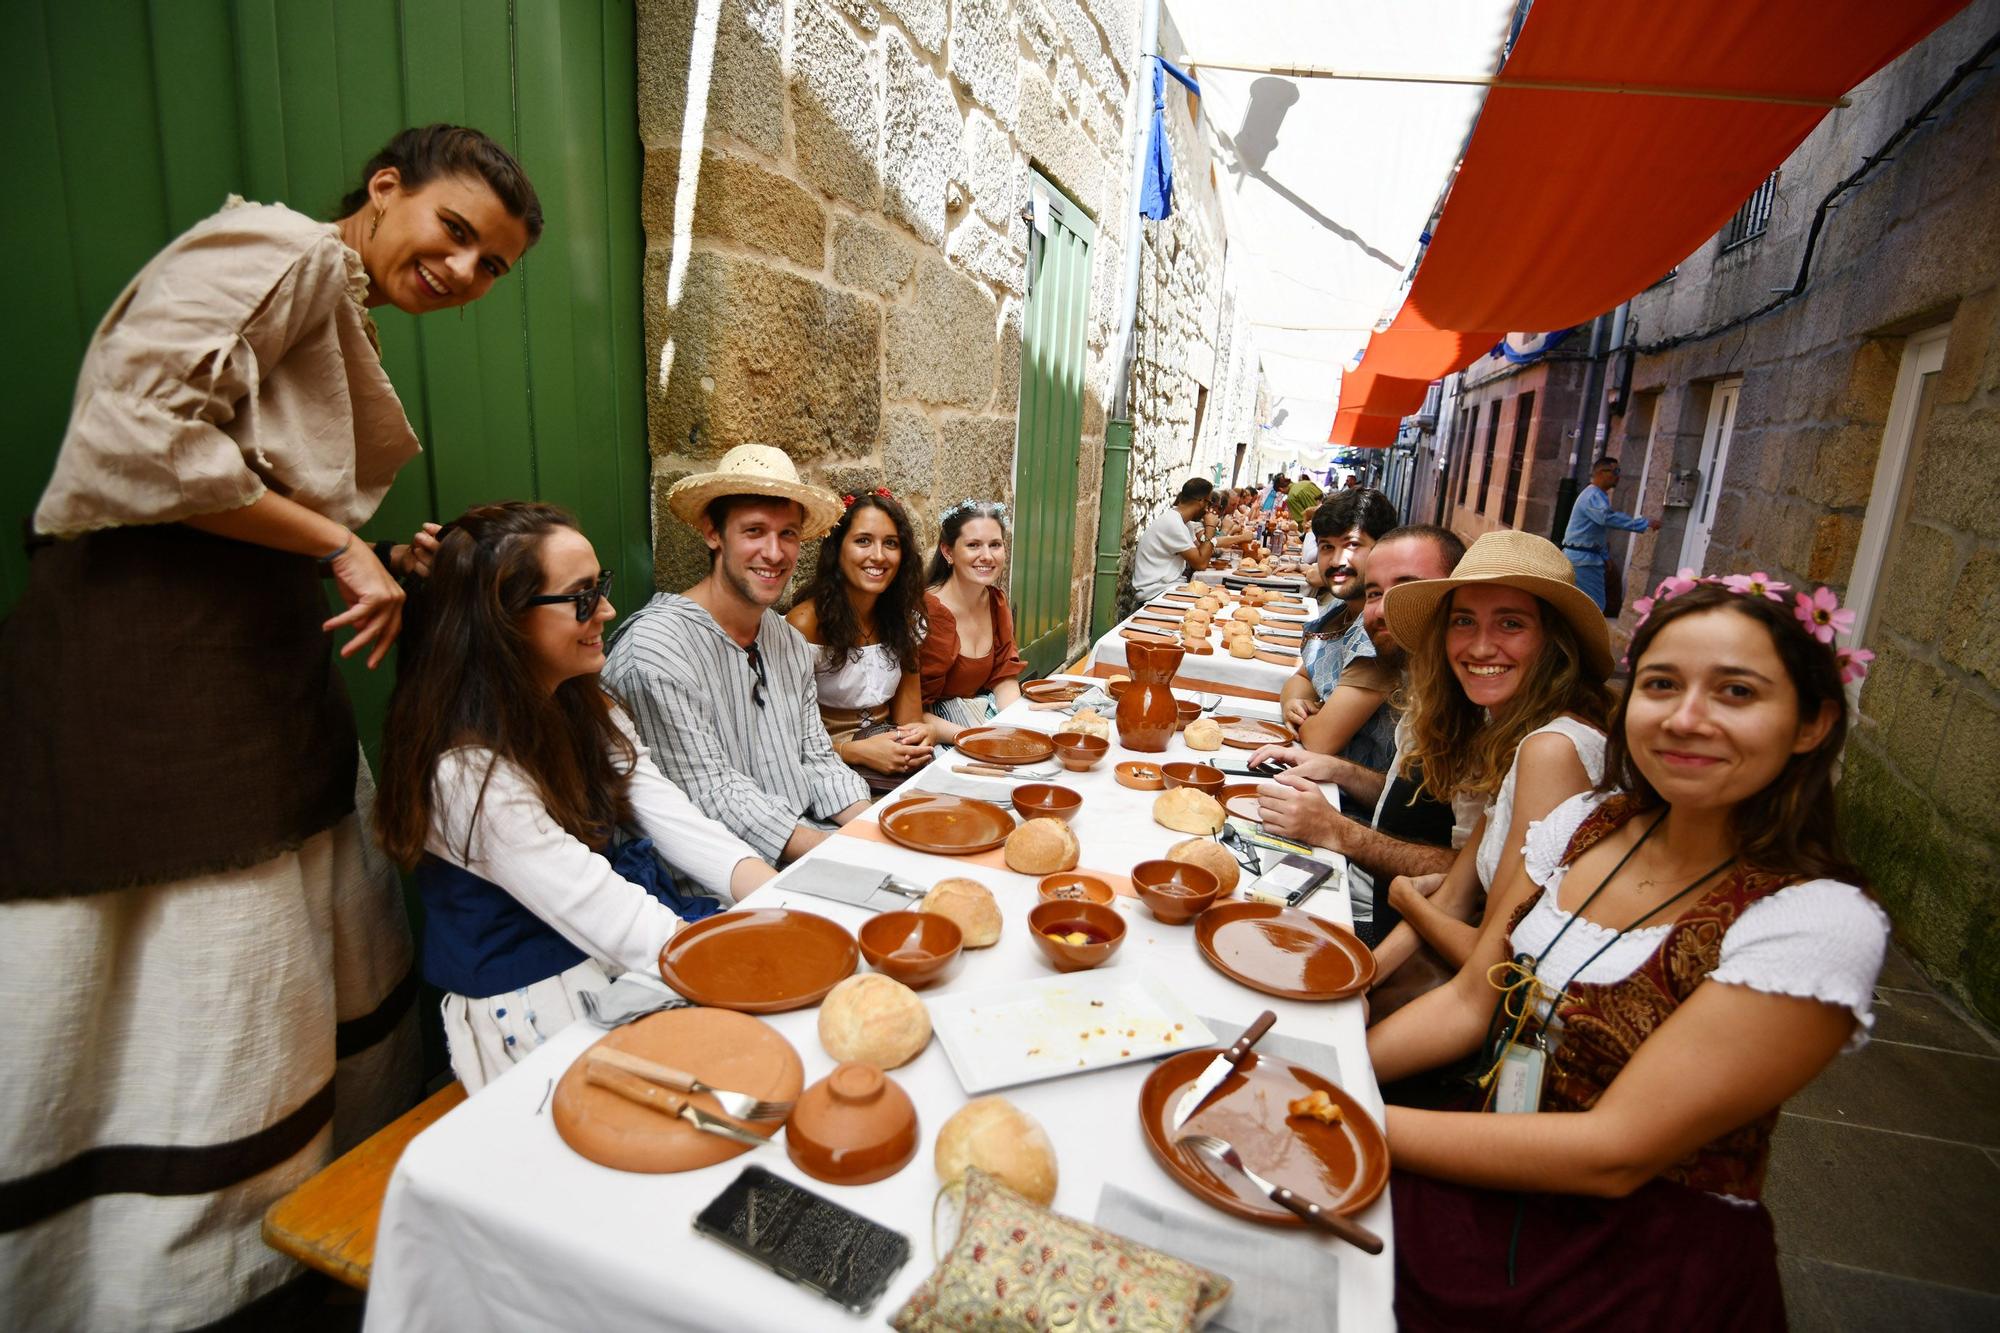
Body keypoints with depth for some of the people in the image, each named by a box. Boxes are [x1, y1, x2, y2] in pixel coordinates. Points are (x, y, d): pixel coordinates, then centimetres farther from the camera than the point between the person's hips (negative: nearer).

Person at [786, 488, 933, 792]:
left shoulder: (904, 617, 7)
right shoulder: (805, 624, -14)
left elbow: (908, 711, 10)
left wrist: (917, 735, -15)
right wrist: (858, 751, -25)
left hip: (888, 754, 6)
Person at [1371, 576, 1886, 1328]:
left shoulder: (1818, 924, -18)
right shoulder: (1587, 823, -1)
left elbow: (1617, 1152, -21)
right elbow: (1469, 1001, 2)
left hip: (1648, 1269, -5)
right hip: (1489, 1191, 5)